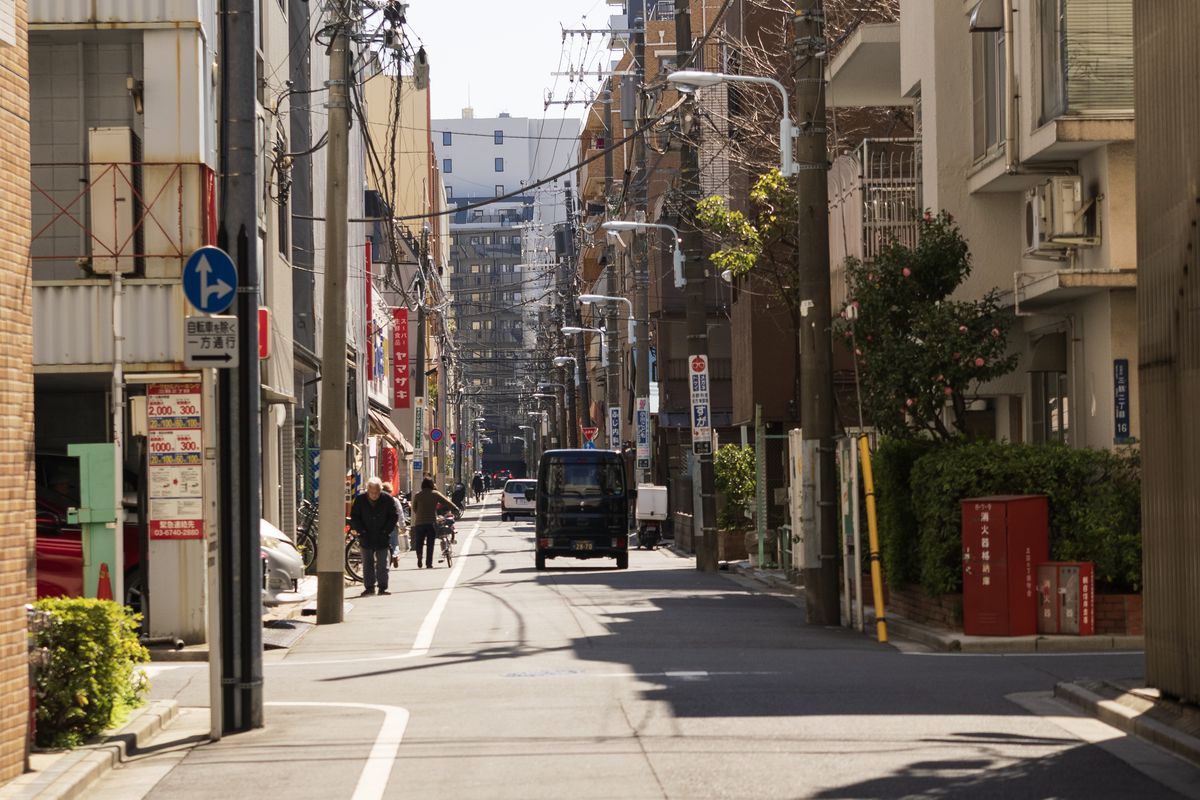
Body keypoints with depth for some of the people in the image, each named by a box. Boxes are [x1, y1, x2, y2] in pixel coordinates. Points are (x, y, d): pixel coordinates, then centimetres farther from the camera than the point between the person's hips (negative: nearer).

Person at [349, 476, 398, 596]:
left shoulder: (387, 499, -6)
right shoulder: (360, 500, -5)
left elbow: (393, 517, 1)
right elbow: (354, 517, 2)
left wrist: (386, 531, -7)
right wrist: (362, 531, -7)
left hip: (382, 537, -1)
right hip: (366, 537, 1)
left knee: (382, 564, 1)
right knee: (367, 564, 4)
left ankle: (383, 587, 7)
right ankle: (369, 587, 11)